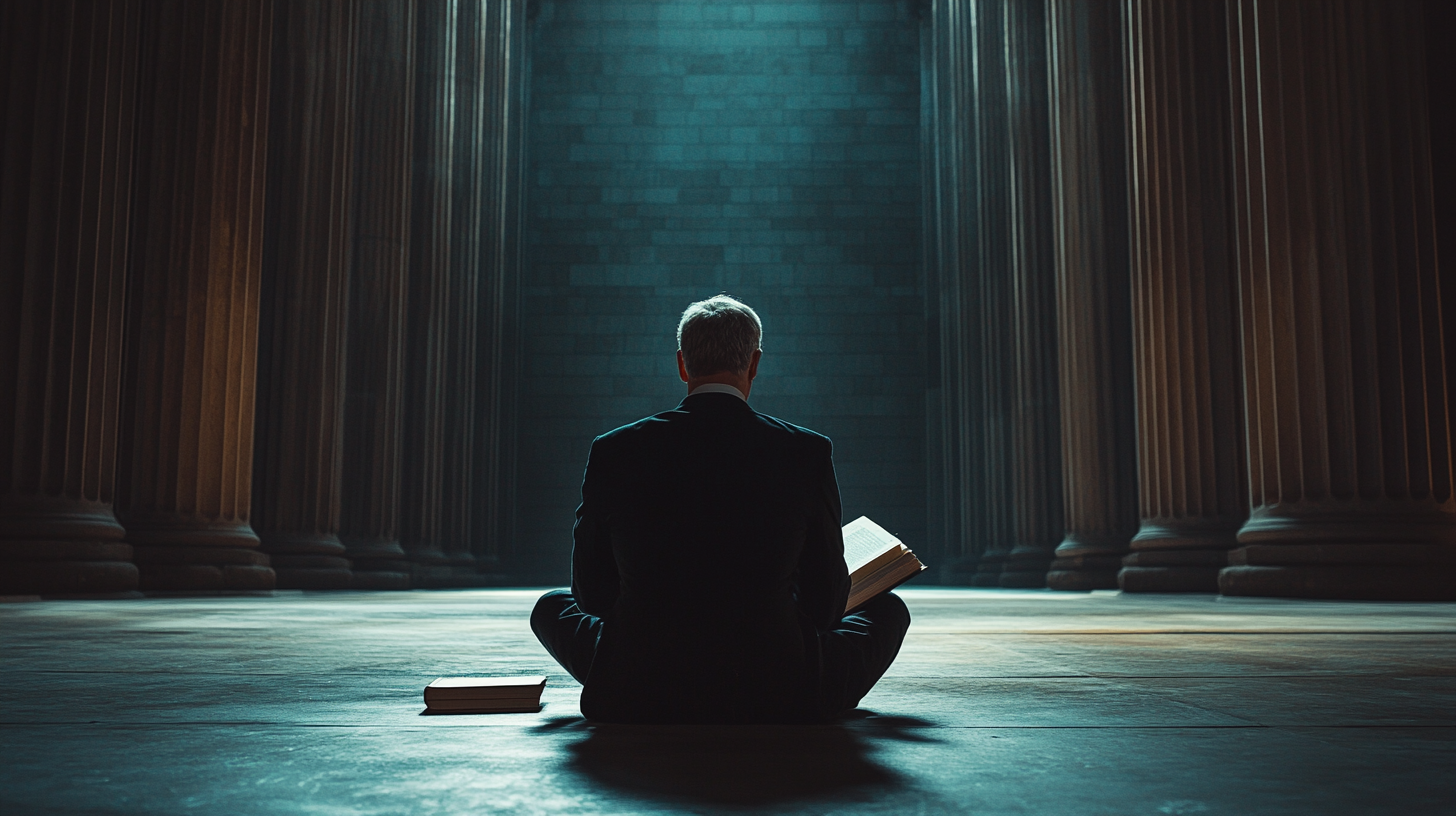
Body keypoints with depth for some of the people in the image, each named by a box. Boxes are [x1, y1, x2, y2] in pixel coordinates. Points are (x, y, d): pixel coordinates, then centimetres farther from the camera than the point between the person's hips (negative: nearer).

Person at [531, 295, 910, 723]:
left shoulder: (611, 452, -4)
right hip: (781, 701, 0)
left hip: (636, 699, 1)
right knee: (888, 607, 24)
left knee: (552, 606, 30)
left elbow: (591, 590, 5)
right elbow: (827, 596, 2)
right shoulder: (807, 452, -6)